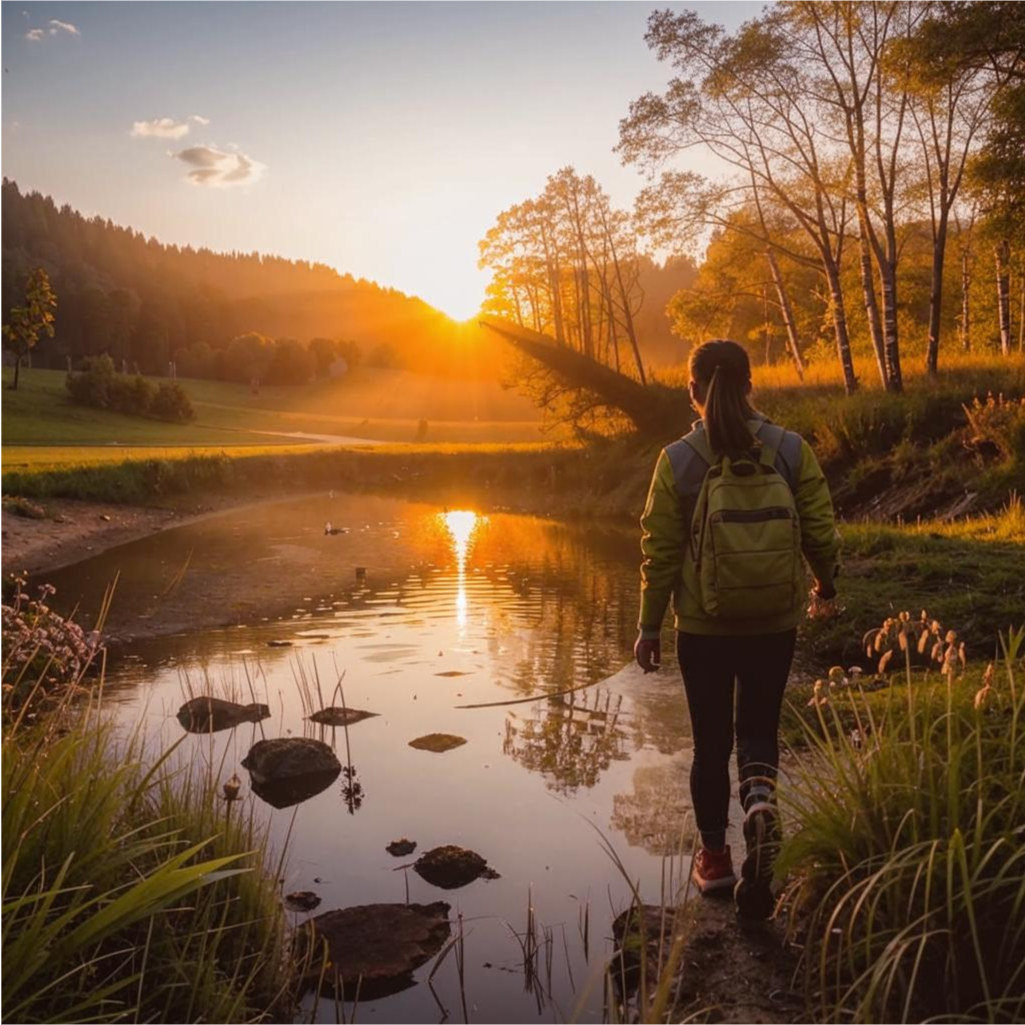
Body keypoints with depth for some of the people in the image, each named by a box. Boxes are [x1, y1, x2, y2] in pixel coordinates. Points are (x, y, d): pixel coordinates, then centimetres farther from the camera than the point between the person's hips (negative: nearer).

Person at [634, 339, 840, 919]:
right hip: (775, 623, 1)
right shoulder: (792, 451, -6)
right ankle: (761, 797, -12)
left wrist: (650, 625, 3)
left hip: (704, 626, -1)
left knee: (711, 739, 14)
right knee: (760, 726, 18)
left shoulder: (678, 460, -10)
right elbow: (821, 530, -1)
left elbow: (660, 550, -7)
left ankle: (715, 856, 24)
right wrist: (826, 585, 19)